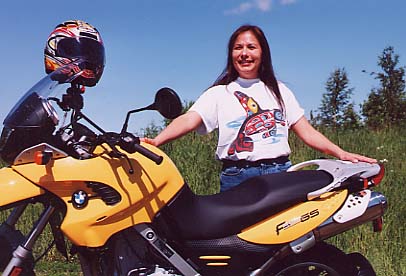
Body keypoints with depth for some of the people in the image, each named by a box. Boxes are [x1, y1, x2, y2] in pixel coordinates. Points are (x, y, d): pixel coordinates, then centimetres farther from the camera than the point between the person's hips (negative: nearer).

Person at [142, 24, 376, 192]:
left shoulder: (280, 91, 18)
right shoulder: (219, 93, 10)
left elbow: (307, 132, 14)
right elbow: (189, 120, -6)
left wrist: (342, 154, 1)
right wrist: (155, 141, -23)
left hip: (281, 173, 2)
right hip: (237, 177, -1)